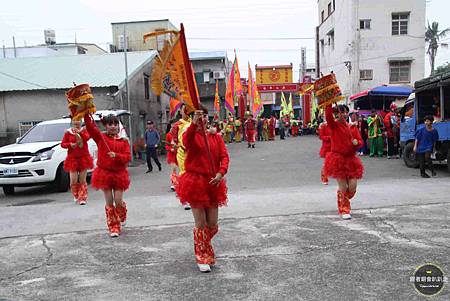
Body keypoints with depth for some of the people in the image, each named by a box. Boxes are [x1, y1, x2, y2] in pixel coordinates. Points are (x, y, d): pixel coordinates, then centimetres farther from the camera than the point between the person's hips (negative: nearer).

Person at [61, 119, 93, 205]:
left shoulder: (84, 130, 5)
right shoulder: (68, 132, 4)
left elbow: (87, 137, -16)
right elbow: (62, 144, 3)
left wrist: (79, 132, -31)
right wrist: (70, 144, -15)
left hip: (83, 158, 0)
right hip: (72, 158, 0)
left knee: (82, 180, 2)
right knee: (73, 181, -3)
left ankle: (83, 198, 8)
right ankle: (76, 196, 22)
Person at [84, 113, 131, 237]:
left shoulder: (123, 141, 4)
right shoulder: (100, 137, 2)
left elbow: (128, 157, -4)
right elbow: (90, 126, -10)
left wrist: (116, 155, -20)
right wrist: (86, 114, -20)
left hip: (119, 173, 1)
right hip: (104, 173, 0)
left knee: (118, 201, 1)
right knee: (109, 203, 4)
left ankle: (122, 216, 36)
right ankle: (113, 228, 16)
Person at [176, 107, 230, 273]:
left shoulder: (216, 136, 7)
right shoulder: (191, 135, -4)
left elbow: (224, 156, -3)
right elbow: (187, 141, -29)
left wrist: (221, 173, -21)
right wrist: (194, 124, -47)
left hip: (213, 183, 4)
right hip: (195, 182, -3)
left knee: (212, 224, 10)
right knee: (201, 224, 1)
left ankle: (203, 245, 41)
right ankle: (202, 258, 23)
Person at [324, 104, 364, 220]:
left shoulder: (352, 127, 9)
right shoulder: (334, 125, -4)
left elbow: (360, 141, 10)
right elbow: (328, 116, -25)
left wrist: (356, 142, -12)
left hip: (351, 159, 4)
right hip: (337, 159, -4)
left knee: (353, 186, 0)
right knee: (343, 187, -2)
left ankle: (345, 203, 34)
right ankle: (344, 210, 19)